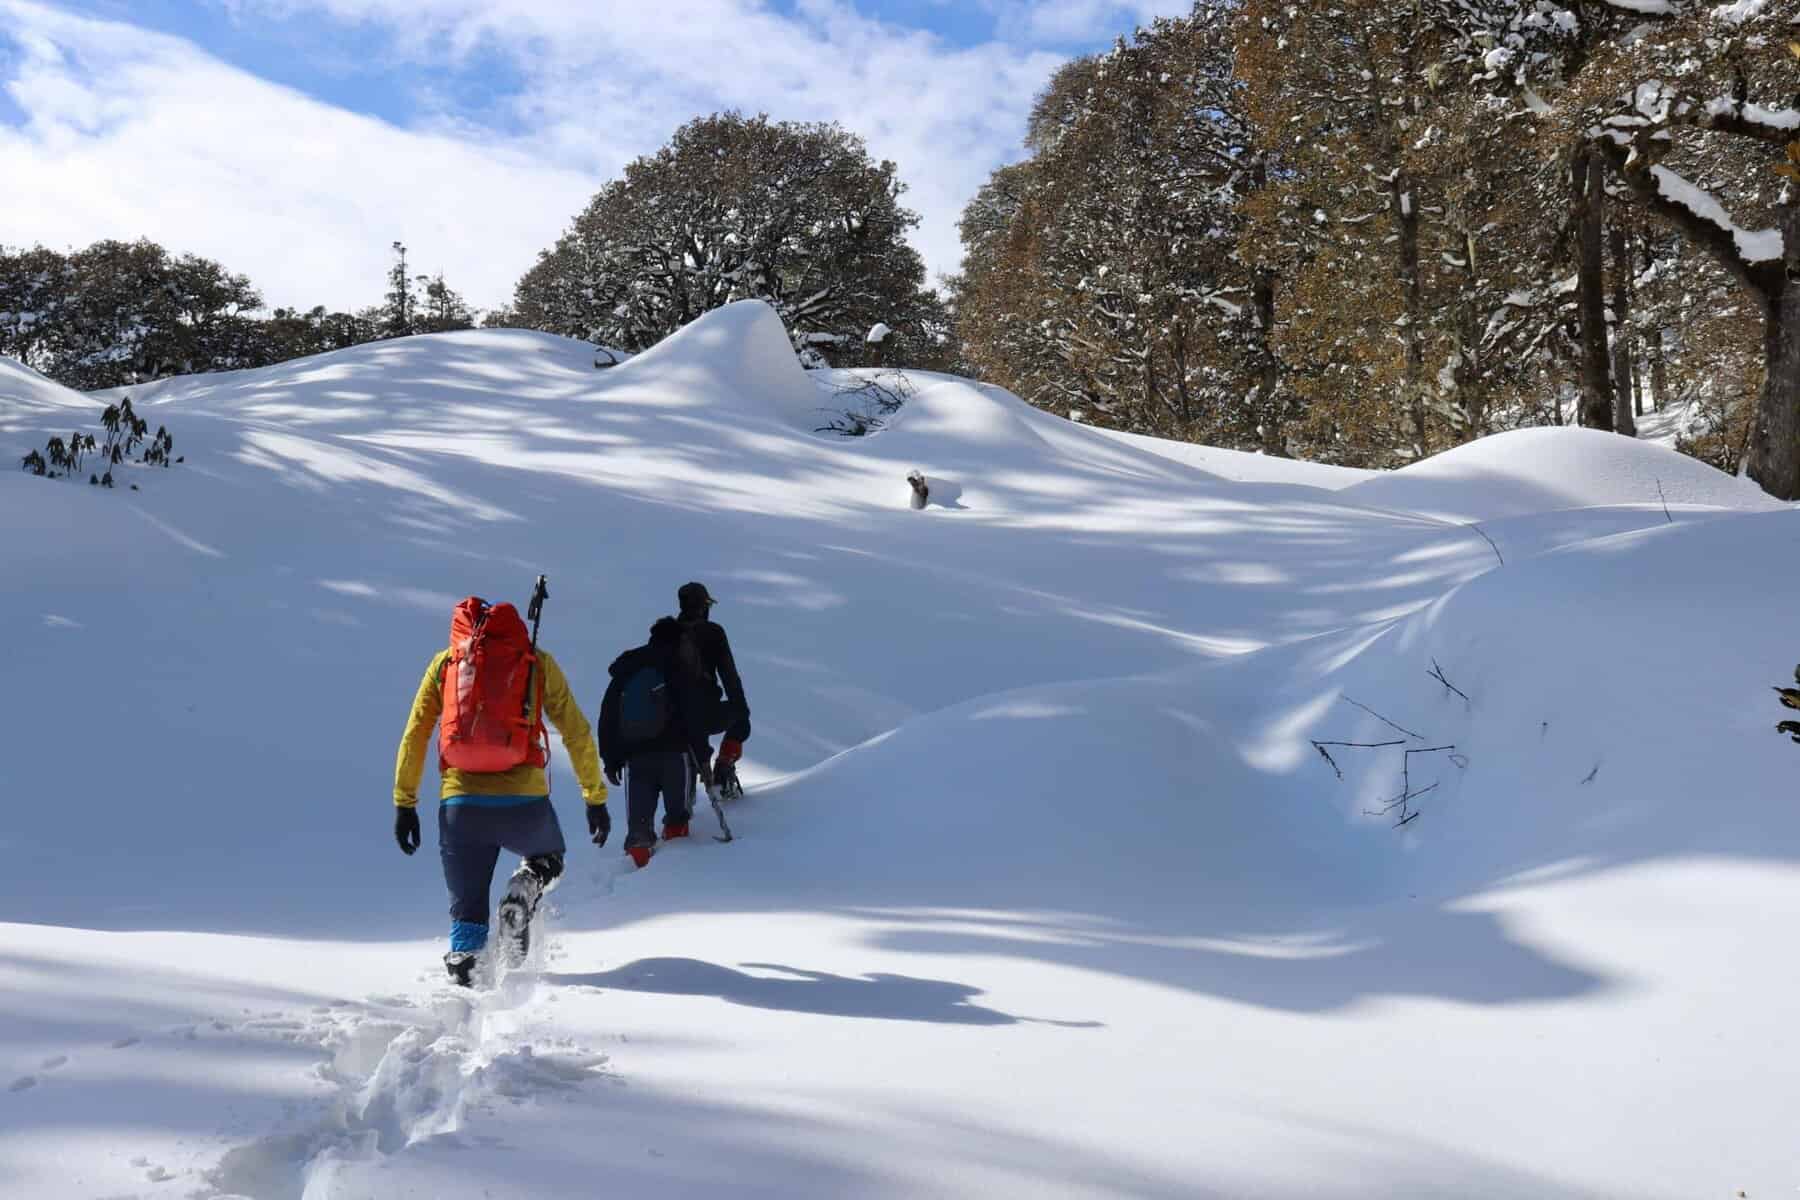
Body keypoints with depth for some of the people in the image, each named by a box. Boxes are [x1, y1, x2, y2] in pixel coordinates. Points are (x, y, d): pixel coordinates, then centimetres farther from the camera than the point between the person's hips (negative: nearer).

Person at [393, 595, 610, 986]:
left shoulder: (445, 661, 15)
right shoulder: (538, 662, 12)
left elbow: (413, 737, 10)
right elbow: (577, 734, 9)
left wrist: (404, 804, 12)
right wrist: (595, 798, 14)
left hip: (460, 805, 1)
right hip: (524, 803, -1)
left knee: (467, 910, 18)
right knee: (548, 861, 29)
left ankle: (462, 976, -1)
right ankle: (522, 896, -2)